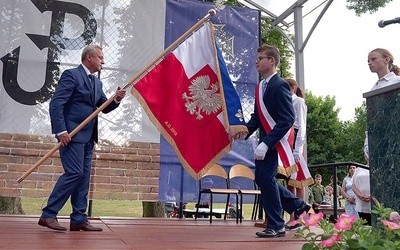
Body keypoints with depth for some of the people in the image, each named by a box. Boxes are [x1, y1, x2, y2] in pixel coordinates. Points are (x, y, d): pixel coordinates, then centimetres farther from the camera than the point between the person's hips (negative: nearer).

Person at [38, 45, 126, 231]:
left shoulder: (97, 83, 19)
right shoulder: (71, 75, -6)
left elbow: (104, 108, 17)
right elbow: (56, 103, -14)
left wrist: (116, 99, -4)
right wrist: (61, 131, -21)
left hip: (87, 137, 9)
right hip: (71, 134, -9)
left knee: (84, 177, 7)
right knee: (74, 173, -14)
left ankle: (79, 220, 12)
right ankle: (48, 215, -5)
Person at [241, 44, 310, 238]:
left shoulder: (280, 86, -15)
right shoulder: (260, 86, 11)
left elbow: (287, 119, -22)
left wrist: (266, 143, -28)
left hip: (277, 141, -9)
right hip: (266, 140, 9)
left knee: (266, 177, -7)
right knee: (262, 177, 12)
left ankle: (276, 226, 9)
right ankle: (298, 205, 30)